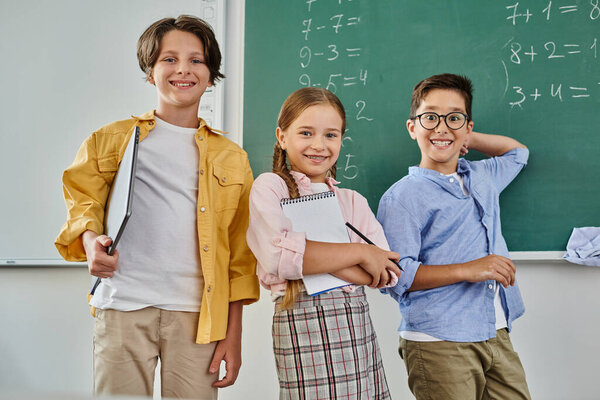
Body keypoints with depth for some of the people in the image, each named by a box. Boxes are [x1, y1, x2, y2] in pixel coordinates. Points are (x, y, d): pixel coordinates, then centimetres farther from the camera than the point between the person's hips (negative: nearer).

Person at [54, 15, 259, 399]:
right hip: (123, 306, 0)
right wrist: (91, 241, -12)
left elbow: (240, 255, 10)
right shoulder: (110, 141, 11)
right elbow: (82, 205, 11)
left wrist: (233, 335, 6)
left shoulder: (231, 158, 13)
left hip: (197, 314, 1)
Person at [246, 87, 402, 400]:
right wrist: (358, 252, -10)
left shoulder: (352, 201, 14)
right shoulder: (270, 187, 1)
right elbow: (278, 258, -17)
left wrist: (313, 257, -12)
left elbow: (388, 273, 1)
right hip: (302, 324, -4)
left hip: (357, 325, 5)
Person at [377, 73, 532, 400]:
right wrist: (467, 270, -18)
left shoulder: (483, 178, 16)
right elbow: (394, 276, -13)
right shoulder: (402, 196, -6)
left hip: (497, 337, 6)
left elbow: (517, 152, 39)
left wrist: (467, 139, 23)